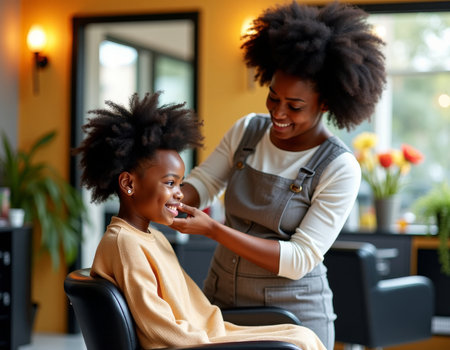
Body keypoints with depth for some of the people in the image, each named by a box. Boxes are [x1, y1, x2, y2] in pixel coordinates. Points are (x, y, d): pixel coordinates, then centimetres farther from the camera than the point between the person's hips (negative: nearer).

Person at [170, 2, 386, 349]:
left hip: (293, 316, -4)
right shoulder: (246, 131, 1)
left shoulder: (339, 169, -14)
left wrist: (212, 229, -26)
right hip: (221, 303, 4)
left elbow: (299, 259, -19)